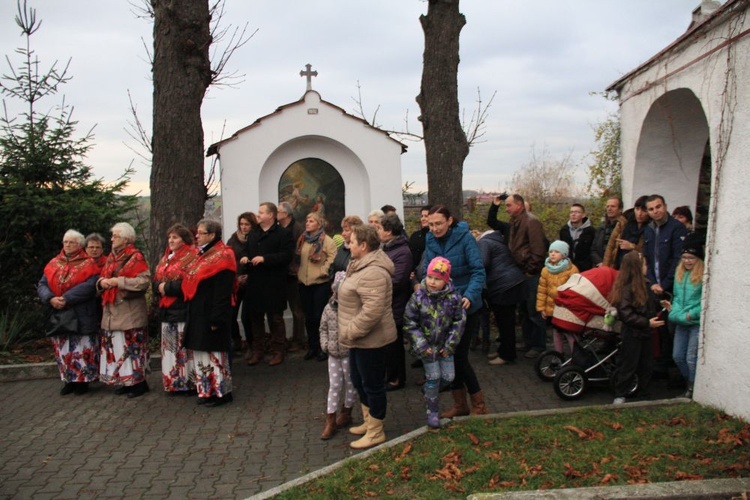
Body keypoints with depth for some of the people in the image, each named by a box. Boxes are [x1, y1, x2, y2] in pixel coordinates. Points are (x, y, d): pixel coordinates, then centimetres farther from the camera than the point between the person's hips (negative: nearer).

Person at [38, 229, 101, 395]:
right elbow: (42, 285, 4)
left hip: (81, 317, -5)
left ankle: (83, 380, 11)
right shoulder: (53, 264, 12)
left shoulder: (88, 264, -2)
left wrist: (66, 299, -22)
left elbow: (89, 286, -17)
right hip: (58, 315, 5)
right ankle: (69, 380, 20)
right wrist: (51, 299, -16)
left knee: (82, 349, 0)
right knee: (63, 350, 10)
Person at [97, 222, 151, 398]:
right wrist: (102, 281, -3)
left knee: (132, 346, -5)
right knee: (117, 347, 10)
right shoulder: (111, 258, 16)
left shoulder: (136, 257, -8)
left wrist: (118, 281, -19)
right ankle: (126, 381, 19)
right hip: (112, 311, 8)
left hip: (130, 311, -8)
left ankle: (139, 382, 4)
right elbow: (102, 277, 21)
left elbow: (144, 281, -18)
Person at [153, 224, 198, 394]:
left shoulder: (192, 257, -6)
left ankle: (190, 383, 3)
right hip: (167, 310, 8)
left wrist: (168, 287, -15)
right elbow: (156, 280, 15)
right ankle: (173, 382, 17)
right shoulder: (165, 258, 20)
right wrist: (159, 287, -8)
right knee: (170, 348, 9)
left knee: (185, 347, -5)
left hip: (184, 309, -8)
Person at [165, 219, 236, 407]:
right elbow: (189, 282, 20)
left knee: (214, 353, -2)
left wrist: (216, 319, -22)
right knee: (202, 353, 13)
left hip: (210, 314, -9)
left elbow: (222, 293, -20)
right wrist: (167, 287, 19)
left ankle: (221, 391, 8)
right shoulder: (203, 255, 14)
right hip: (198, 313, 9)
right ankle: (207, 390, 22)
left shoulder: (221, 257, -15)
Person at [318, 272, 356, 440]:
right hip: (333, 353, 4)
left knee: (350, 384, 13)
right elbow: (323, 328, 9)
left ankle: (346, 413, 33)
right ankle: (330, 420, 15)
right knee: (334, 386, 9)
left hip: (349, 353, -3)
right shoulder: (329, 308, 0)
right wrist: (325, 344, -2)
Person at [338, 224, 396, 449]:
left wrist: (350, 332, -22)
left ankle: (376, 433, 18)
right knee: (359, 380, 22)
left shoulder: (373, 272, -26)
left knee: (372, 384, 3)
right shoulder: (362, 265, 10)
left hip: (370, 339, -11)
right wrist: (349, 332, 17)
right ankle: (368, 422, 38)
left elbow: (372, 311, -33)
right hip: (360, 337, 11)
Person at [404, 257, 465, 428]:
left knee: (448, 377, 6)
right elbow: (409, 323, -10)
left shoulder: (453, 298, -13)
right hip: (427, 346, -2)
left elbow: (459, 321, -5)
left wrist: (450, 345, -7)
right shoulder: (418, 297, -16)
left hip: (445, 345, 3)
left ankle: (429, 391, 37)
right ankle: (432, 411, 16)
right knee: (433, 377, -1)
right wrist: (421, 345, -14)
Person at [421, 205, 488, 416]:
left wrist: (470, 296, -31)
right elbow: (427, 273, 6)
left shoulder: (465, 238, -14)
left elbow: (478, 271, -17)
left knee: (459, 355, -2)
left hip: (464, 306, -5)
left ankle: (479, 405, 17)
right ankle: (459, 404, 27)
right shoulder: (431, 241, 2)